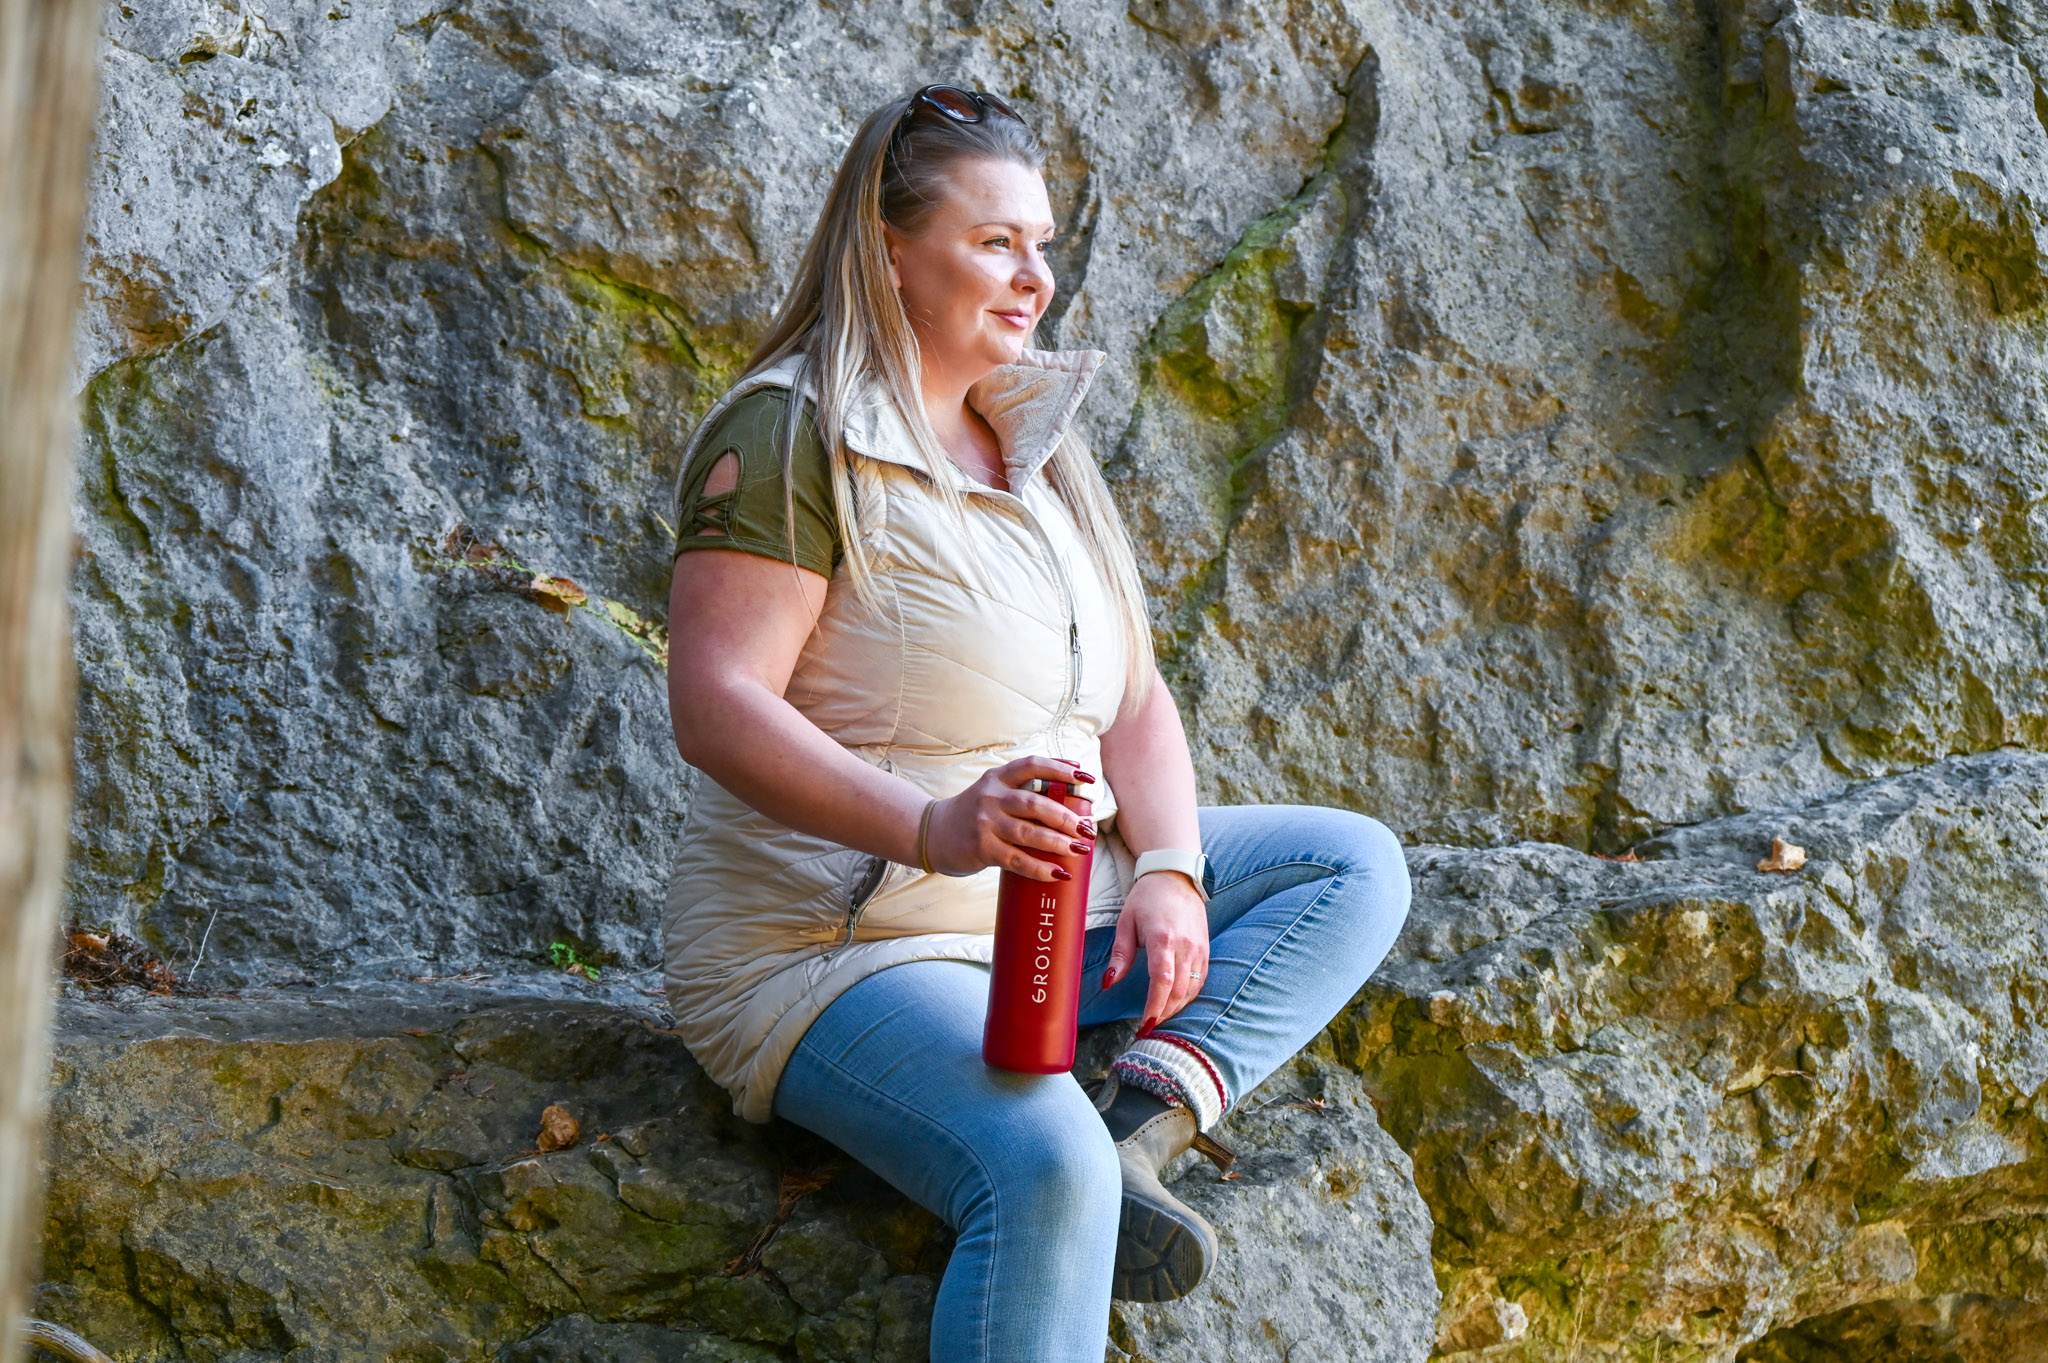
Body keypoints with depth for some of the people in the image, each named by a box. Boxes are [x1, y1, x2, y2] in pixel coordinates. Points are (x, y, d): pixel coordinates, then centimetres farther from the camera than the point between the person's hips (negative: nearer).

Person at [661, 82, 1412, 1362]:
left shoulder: (1035, 440, 14)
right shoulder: (791, 434, -12)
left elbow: (1132, 696, 11)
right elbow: (715, 704, -24)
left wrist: (1168, 868, -9)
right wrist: (931, 824, -38)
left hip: (1050, 900, 9)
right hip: (840, 938, -9)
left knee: (1355, 865, 2)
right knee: (1046, 1171, -34)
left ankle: (1144, 1114, -16)